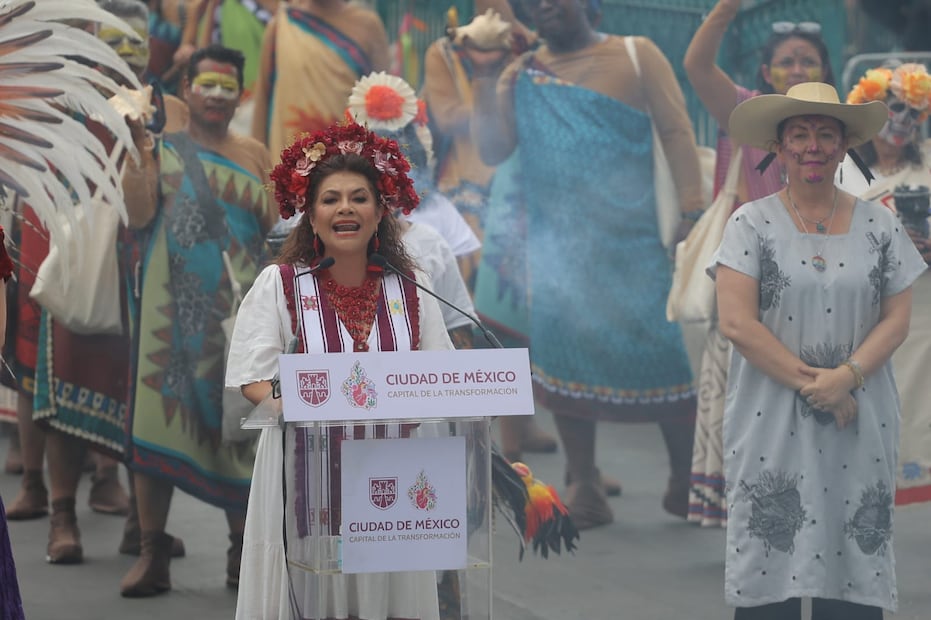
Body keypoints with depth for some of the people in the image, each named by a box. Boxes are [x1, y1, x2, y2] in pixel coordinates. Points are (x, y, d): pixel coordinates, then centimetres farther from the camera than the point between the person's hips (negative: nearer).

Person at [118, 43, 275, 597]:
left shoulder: (254, 154, 13)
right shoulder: (163, 150, 7)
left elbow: (276, 229, 11)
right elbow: (140, 214, -7)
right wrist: (140, 147, -11)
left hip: (238, 305, 2)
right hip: (175, 305, -2)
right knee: (159, 414, -8)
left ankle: (243, 551, 10)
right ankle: (153, 554, -5)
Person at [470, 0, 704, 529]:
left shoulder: (636, 55, 4)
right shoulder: (522, 74, 11)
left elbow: (677, 132, -1)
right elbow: (493, 150, 5)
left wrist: (694, 213, -10)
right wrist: (486, 83, -7)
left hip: (634, 241, -2)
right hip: (557, 242, 3)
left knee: (662, 353, -5)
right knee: (564, 352, -3)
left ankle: (687, 482, 9)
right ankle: (585, 491, 6)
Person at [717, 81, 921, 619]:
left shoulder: (880, 226, 8)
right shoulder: (752, 224, 1)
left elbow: (897, 319, 5)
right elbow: (736, 322, -8)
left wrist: (847, 376, -12)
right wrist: (811, 382, -12)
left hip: (859, 423, 2)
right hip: (774, 424, -2)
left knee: (855, 575, 0)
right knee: (772, 570, -2)